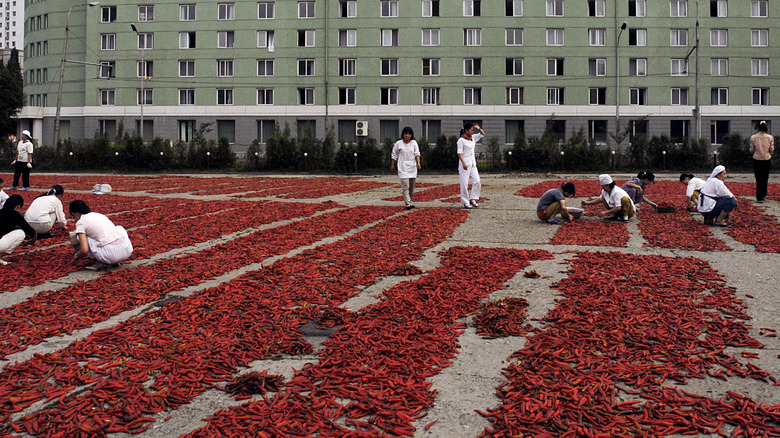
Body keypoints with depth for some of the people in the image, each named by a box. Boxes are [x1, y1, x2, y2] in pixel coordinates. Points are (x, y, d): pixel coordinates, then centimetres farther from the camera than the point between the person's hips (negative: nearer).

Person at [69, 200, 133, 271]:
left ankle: (102, 263, 5)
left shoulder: (80, 223, 5)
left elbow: (84, 250, -4)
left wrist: (77, 256, 20)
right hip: (127, 250, 6)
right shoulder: (99, 215, 25)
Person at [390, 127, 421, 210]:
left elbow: (417, 153, -3)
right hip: (403, 168, -3)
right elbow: (394, 155, 10)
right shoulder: (398, 144, 0)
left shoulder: (414, 143, 4)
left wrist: (418, 163, -17)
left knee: (412, 186, 9)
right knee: (405, 186, -13)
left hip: (412, 167, 3)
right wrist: (393, 165, 14)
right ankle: (407, 204, -15)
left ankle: (411, 202, 21)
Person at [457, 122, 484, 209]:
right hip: (465, 164, -7)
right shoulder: (461, 140, -10)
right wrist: (464, 163, -22)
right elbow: (459, 153, -13)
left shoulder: (473, 138, 10)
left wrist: (479, 128, 2)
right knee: (464, 184, -2)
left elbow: (483, 134, 22)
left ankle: (472, 199, 12)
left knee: (477, 182, 2)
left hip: (472, 163, 7)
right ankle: (465, 202, 5)